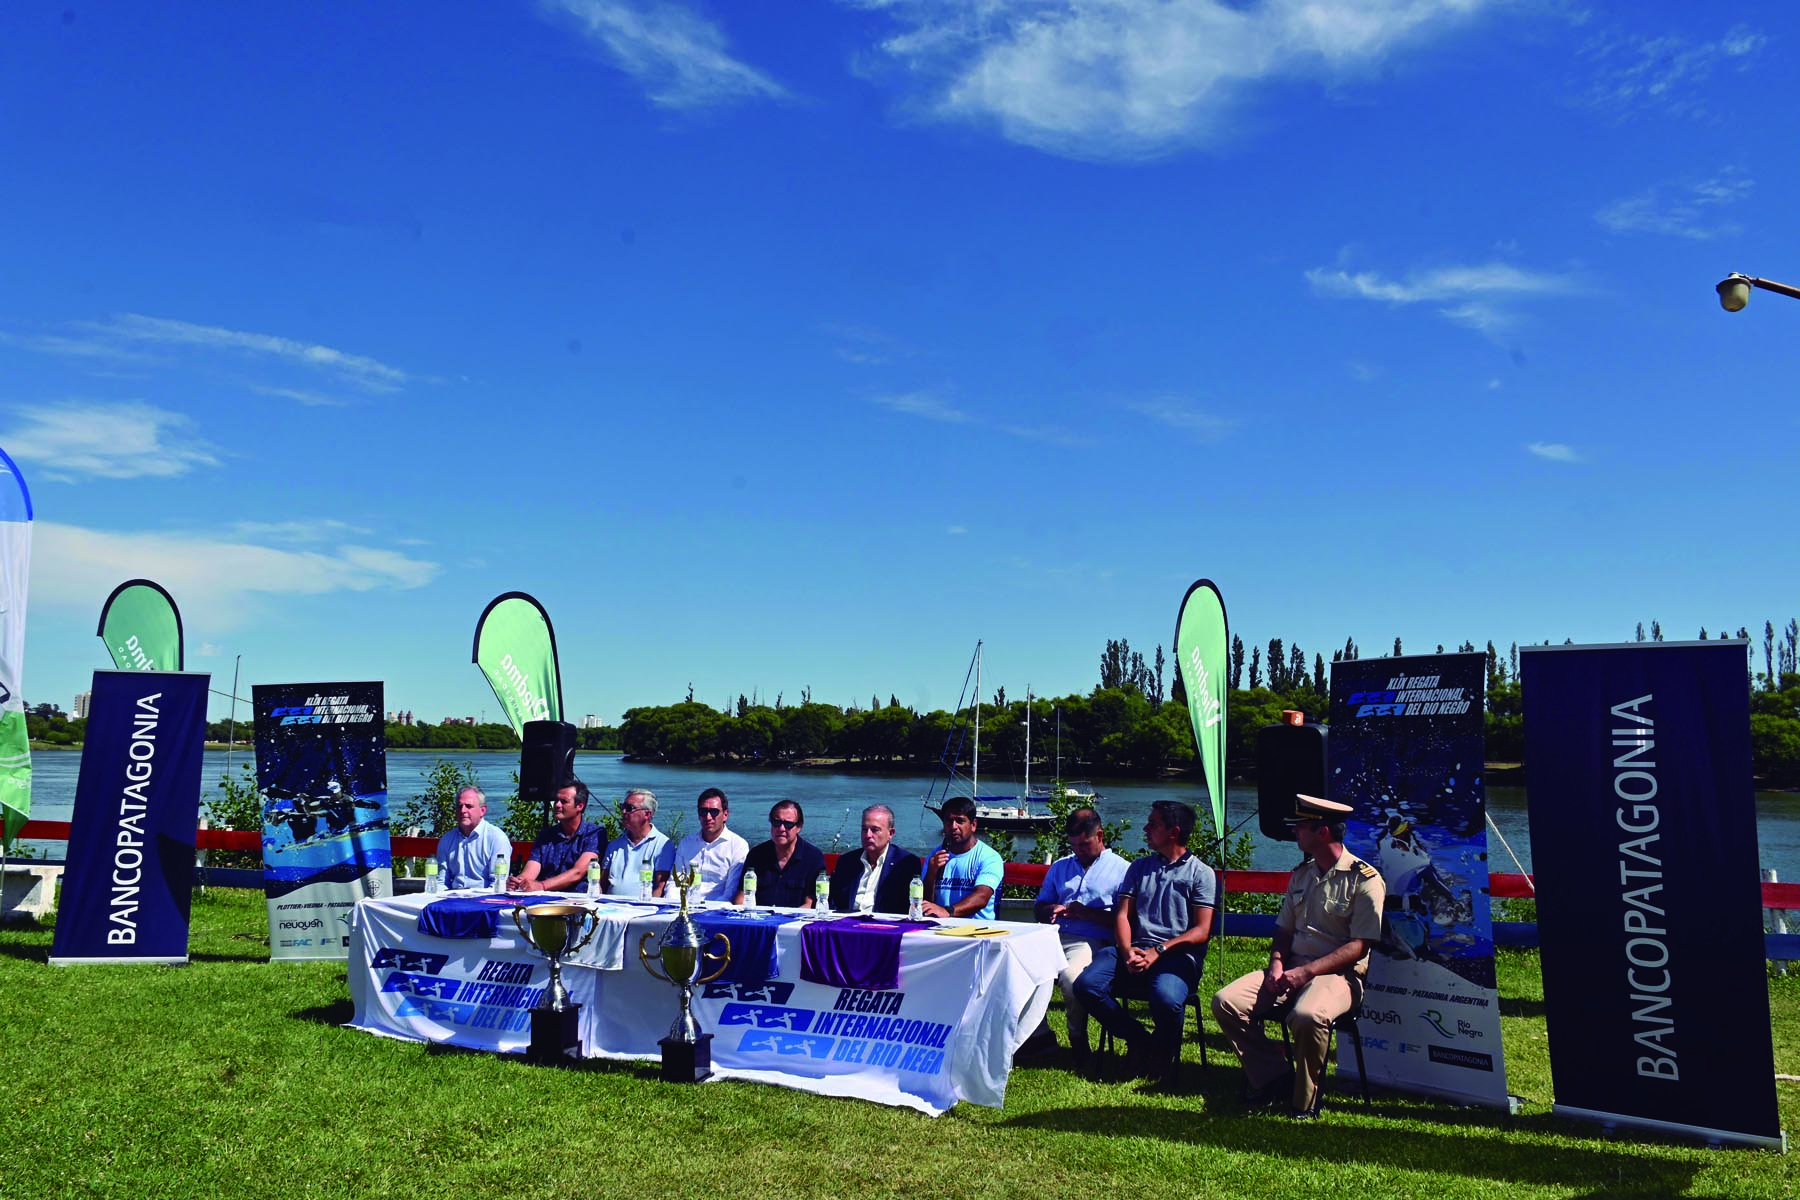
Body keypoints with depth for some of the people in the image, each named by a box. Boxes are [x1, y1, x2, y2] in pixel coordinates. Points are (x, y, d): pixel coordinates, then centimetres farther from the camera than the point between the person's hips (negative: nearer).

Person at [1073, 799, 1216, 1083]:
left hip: (1178, 954, -4)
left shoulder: (1201, 874, 6)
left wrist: (1158, 951, -16)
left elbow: (1201, 931, -3)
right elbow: (1122, 915, 13)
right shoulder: (1139, 867, 22)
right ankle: (1138, 1039, 0)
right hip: (1135, 950, 4)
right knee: (1086, 985, -23)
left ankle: (1164, 1049, 0)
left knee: (1166, 999, -37)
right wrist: (1128, 951, -9)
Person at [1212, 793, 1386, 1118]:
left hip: (1339, 975, -7)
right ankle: (1272, 1079, -3)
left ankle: (1304, 1101, -15)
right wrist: (1277, 963, -3)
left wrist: (1306, 972, -21)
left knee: (1307, 1016, -39)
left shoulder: (1365, 880, -7)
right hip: (1292, 969, 7)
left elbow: (1359, 946, -13)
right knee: (1226, 1002, -14)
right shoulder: (1301, 874, 16)